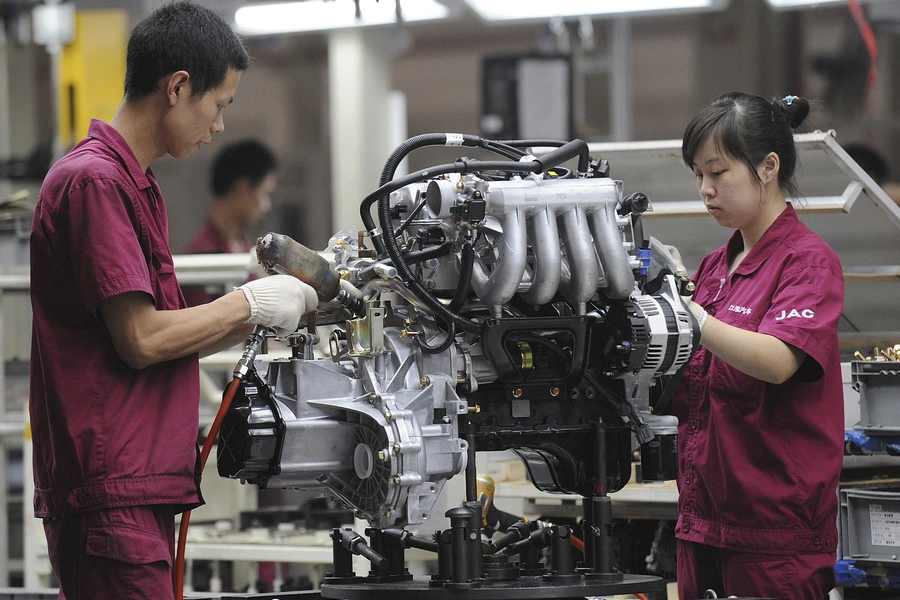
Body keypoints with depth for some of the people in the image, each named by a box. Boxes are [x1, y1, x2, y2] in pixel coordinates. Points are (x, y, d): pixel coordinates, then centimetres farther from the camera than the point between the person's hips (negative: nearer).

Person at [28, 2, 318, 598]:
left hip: (143, 487, 10)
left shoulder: (134, 184, 19)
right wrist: (249, 303, -4)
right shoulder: (95, 180, -12)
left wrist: (260, 319, 13)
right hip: (111, 493, -10)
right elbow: (140, 341, -16)